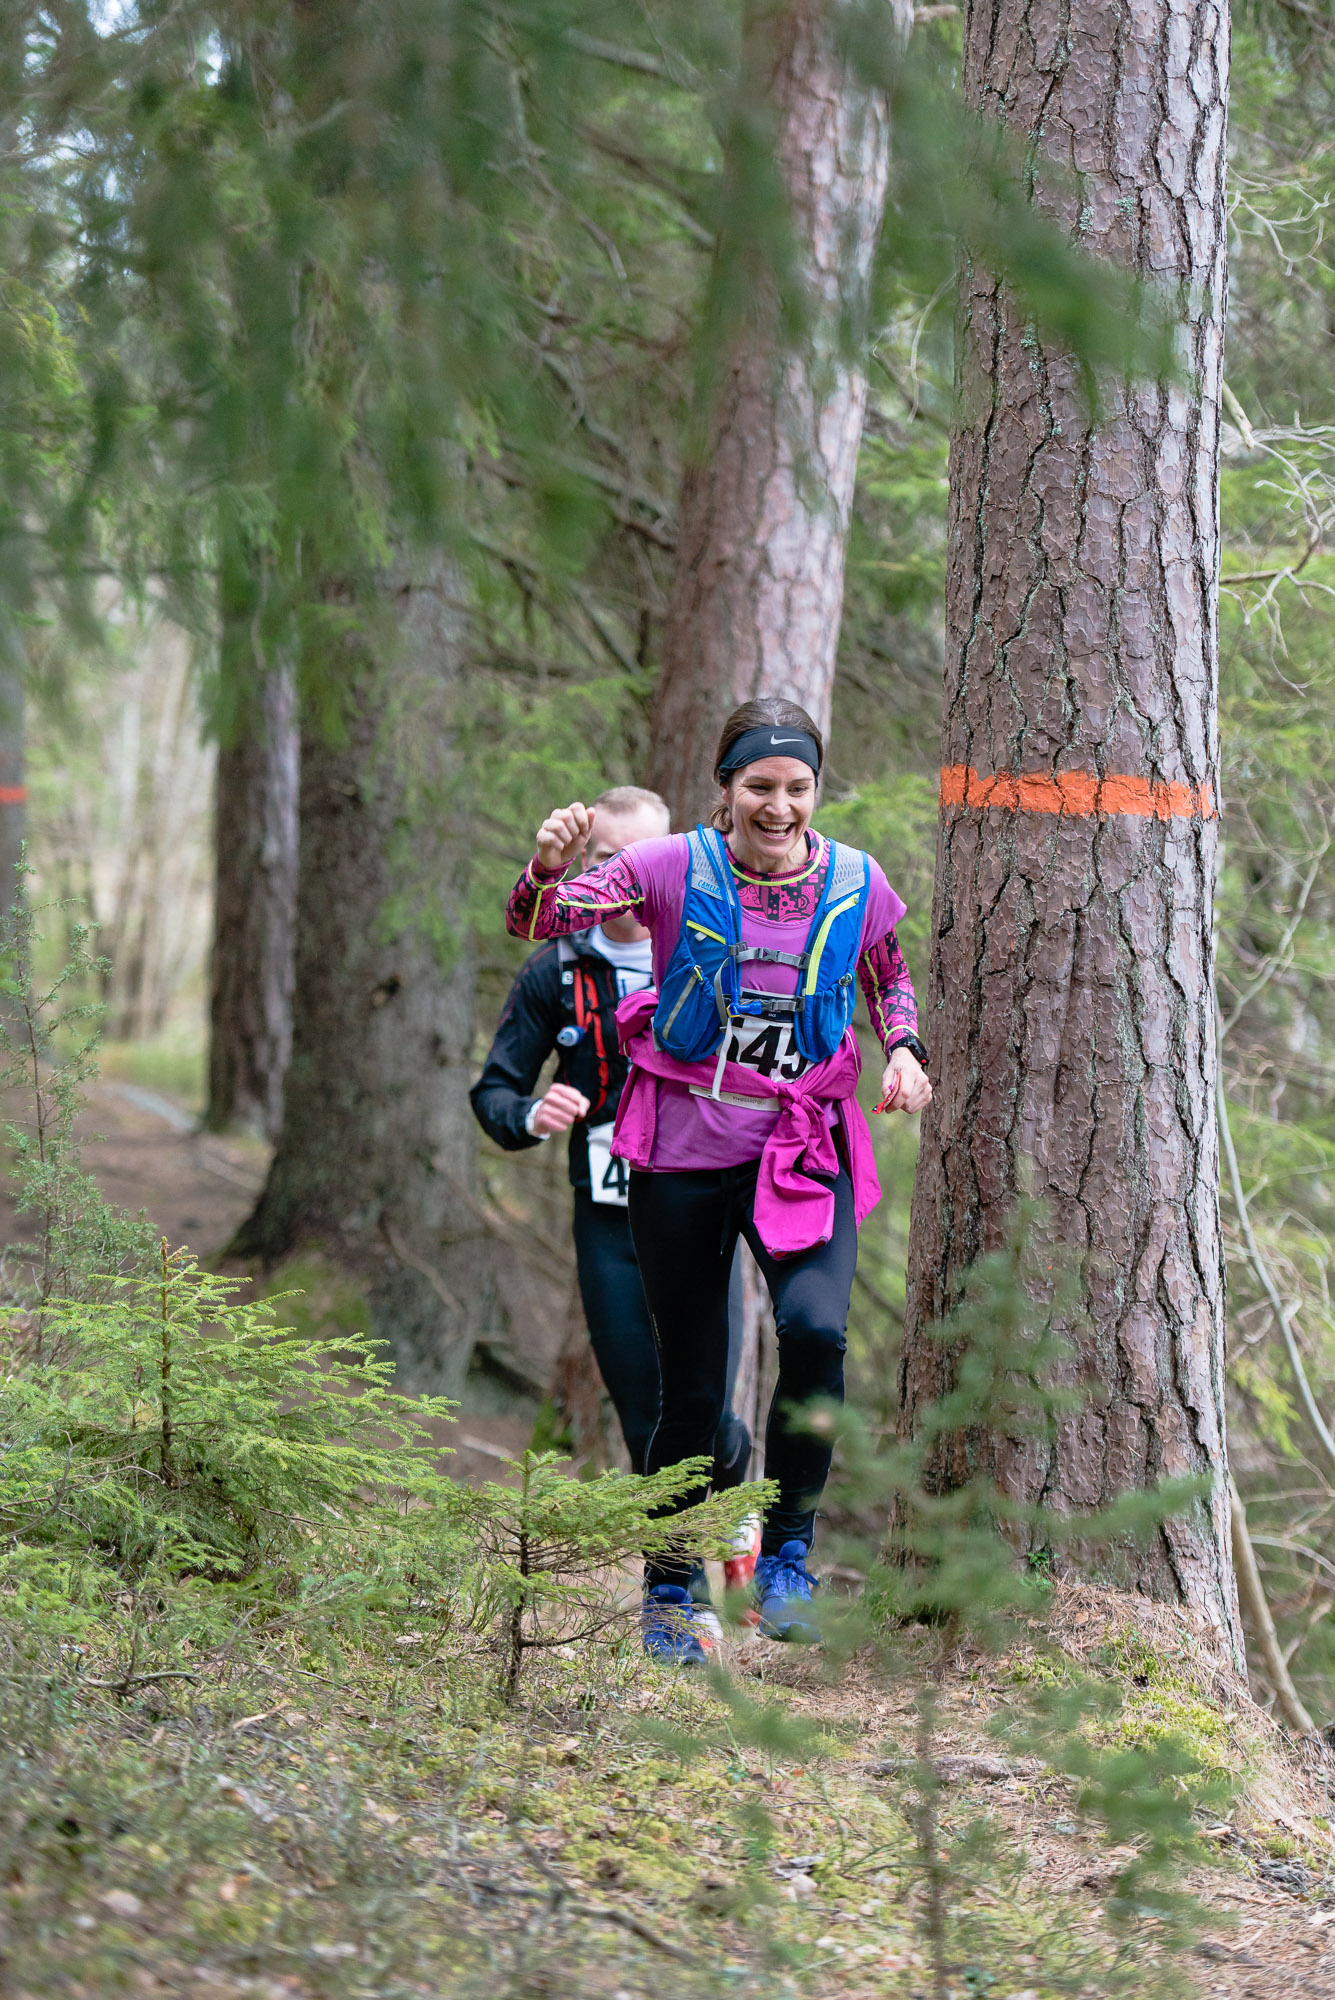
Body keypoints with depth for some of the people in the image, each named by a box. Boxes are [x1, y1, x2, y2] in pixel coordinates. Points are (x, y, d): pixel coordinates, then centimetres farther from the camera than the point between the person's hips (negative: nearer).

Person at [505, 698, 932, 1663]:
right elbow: (536, 922, -12)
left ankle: (787, 1554, -6)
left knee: (816, 1330, -26)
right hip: (685, 1153, -1)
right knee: (691, 1390, 5)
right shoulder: (673, 869, -7)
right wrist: (549, 867, -34)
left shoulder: (857, 883, -1)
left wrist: (904, 1049, 0)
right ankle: (669, 1593, 25)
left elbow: (888, 975, 19)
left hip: (804, 1151, 1)